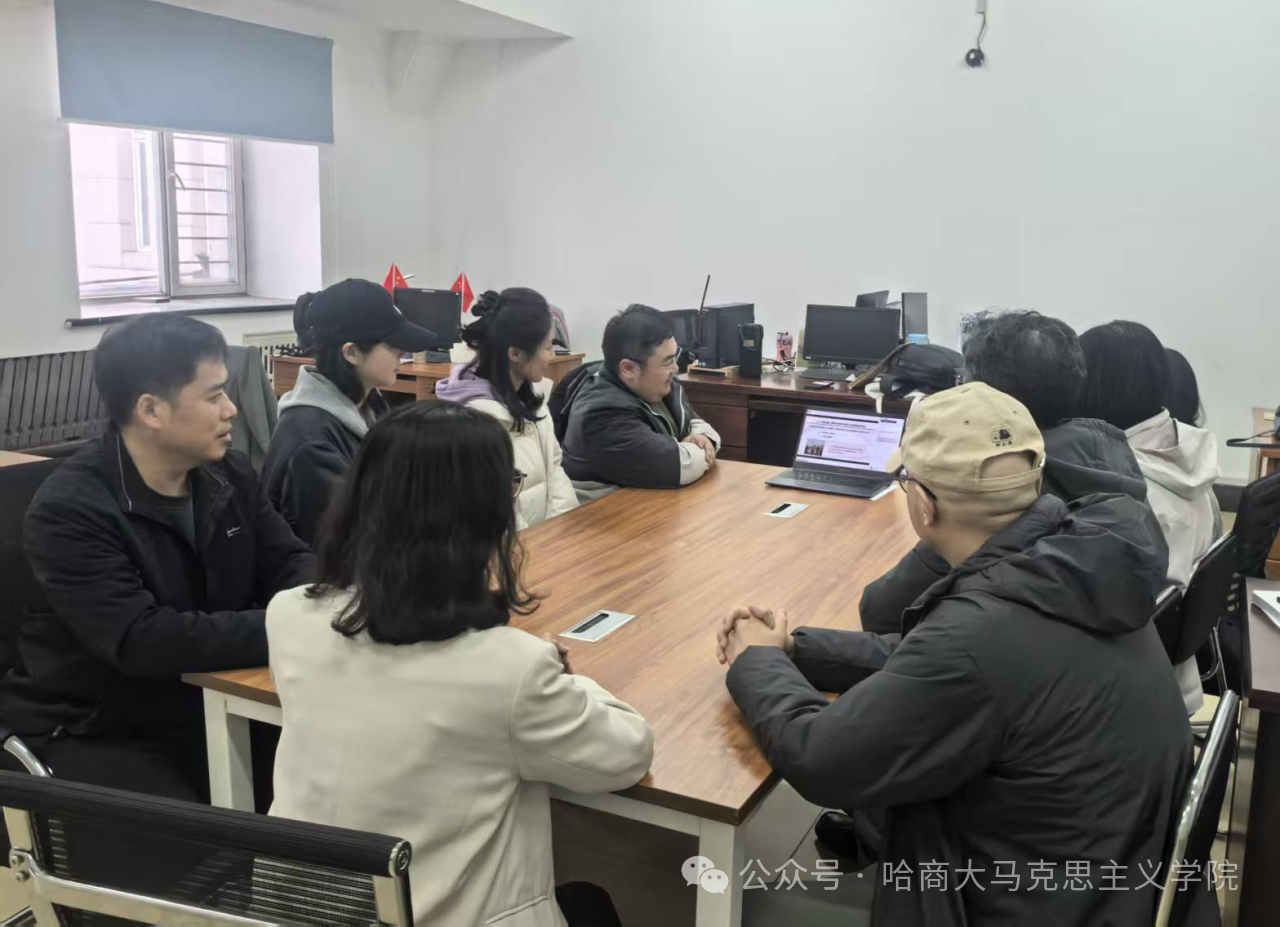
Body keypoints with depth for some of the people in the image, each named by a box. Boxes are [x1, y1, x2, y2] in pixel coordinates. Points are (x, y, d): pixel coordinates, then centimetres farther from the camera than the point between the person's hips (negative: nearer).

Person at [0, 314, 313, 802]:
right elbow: (140, 641, -30)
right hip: (94, 735, -6)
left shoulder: (229, 474, 0)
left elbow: (290, 563, 4)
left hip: (207, 710, 6)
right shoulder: (68, 509, -21)